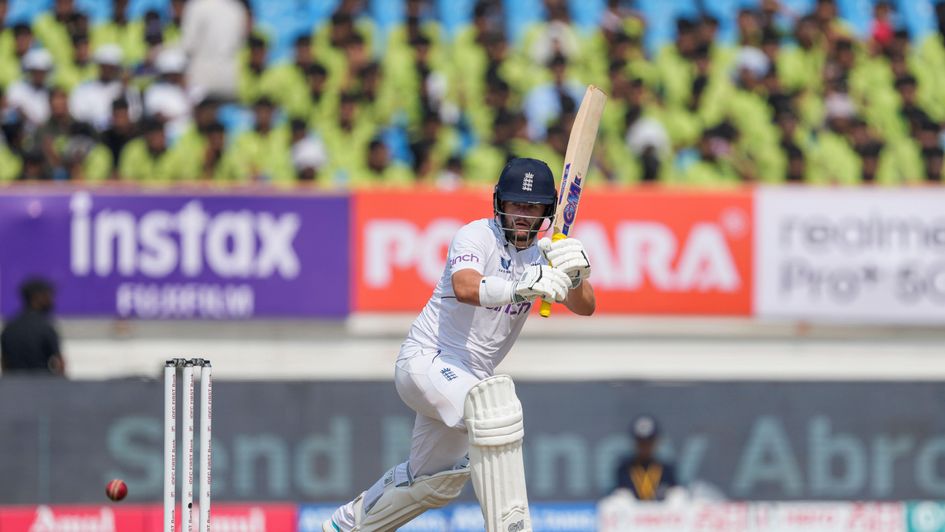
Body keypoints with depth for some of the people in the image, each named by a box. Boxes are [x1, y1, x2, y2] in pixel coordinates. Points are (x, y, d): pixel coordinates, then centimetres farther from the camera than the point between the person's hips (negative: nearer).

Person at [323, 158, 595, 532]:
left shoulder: (543, 254, 1)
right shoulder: (478, 236, -17)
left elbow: (585, 306, -12)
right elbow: (465, 287, -39)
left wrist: (576, 274, -35)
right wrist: (521, 288, -56)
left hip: (467, 376, 8)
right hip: (425, 360, -8)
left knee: (435, 483, 23)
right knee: (495, 405, -36)